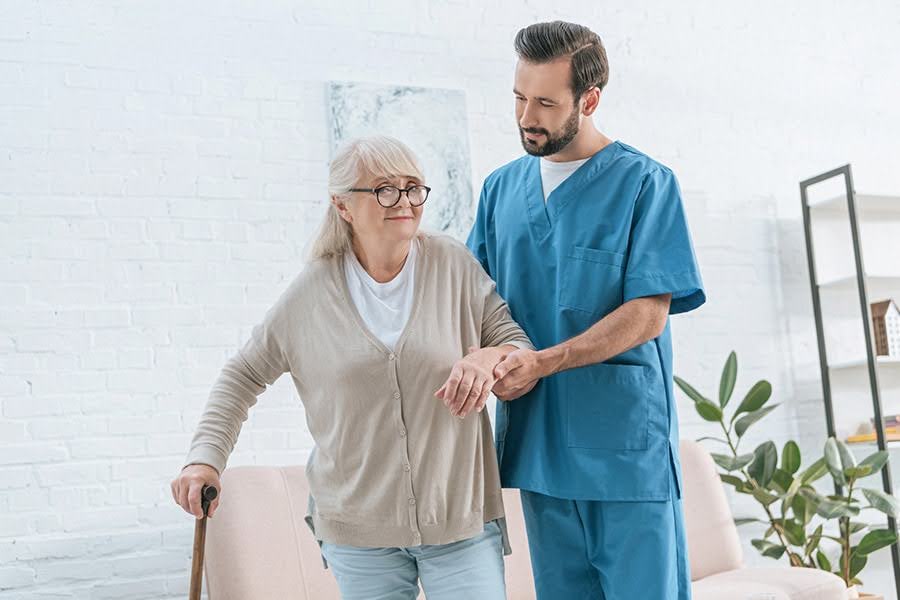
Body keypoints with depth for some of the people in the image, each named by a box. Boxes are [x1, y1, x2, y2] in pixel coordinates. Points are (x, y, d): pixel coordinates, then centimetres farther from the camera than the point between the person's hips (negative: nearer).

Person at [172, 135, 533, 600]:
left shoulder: (453, 265, -3)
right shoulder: (314, 291, -1)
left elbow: (520, 344, 2)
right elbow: (243, 375, 9)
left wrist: (489, 357, -20)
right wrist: (206, 457, -2)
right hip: (357, 528, 1)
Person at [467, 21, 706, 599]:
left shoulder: (645, 183, -5)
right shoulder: (502, 188, 11)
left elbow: (648, 314, -12)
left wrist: (542, 362, -21)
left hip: (627, 446, -5)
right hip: (539, 443, 5)